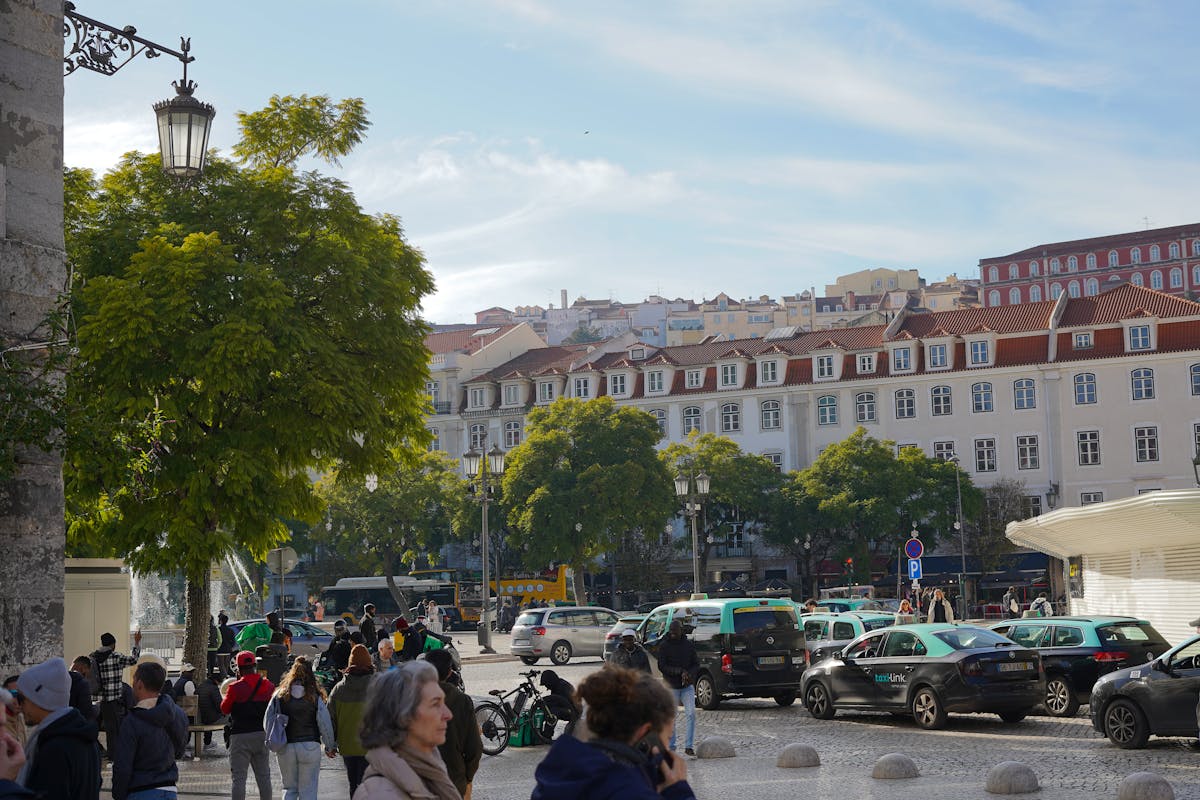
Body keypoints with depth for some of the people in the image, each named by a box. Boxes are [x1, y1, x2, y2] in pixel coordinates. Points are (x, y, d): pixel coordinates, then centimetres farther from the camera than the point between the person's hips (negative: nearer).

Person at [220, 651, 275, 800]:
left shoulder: (235, 687, -12)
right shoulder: (268, 686, 2)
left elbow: (224, 709, 0)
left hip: (240, 736, -4)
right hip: (262, 734, 4)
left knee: (239, 778, -1)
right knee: (264, 776, 13)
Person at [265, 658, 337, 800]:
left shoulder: (280, 695, 1)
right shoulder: (315, 697, -4)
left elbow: (267, 723, 2)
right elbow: (325, 725, -2)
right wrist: (330, 747, 11)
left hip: (286, 748, 2)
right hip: (310, 746, -2)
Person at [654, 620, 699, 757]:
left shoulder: (689, 645, 6)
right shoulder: (664, 646, -2)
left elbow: (696, 665, 6)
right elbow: (662, 667, -9)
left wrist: (688, 673, -16)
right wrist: (680, 671, -20)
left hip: (688, 685, 1)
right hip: (671, 686, -1)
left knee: (691, 714, -11)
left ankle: (688, 746, -8)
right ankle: (671, 746, 14)